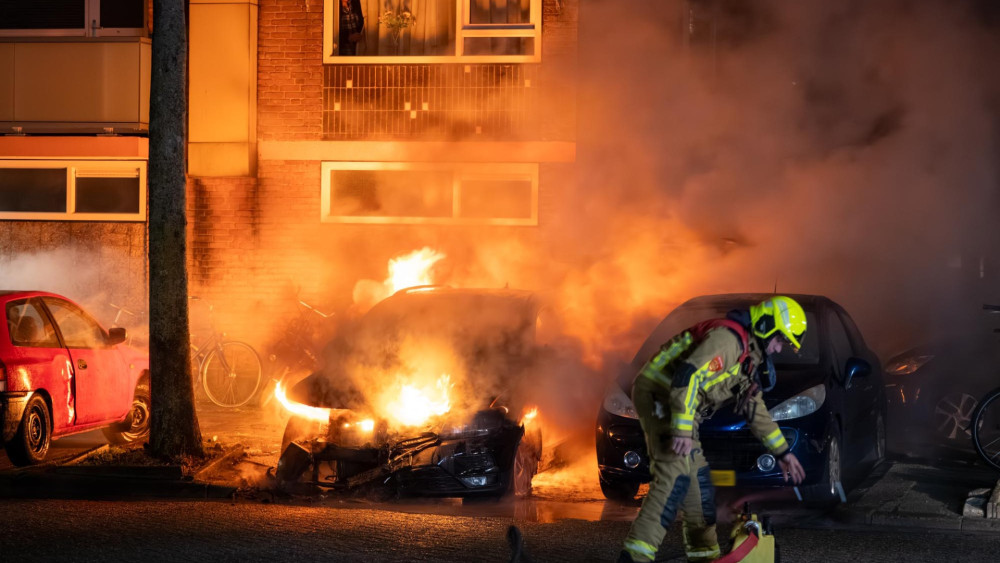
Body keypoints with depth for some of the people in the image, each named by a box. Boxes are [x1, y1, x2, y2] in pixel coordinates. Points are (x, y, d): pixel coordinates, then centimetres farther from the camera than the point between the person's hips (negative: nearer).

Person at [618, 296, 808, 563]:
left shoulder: (750, 358, 18)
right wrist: (682, 431, -31)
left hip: (679, 401, 11)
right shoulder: (728, 338, -17)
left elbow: (755, 411, 27)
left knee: (698, 478, 14)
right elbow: (687, 375, -28)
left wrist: (783, 452, 28)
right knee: (675, 476, -20)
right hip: (659, 394, -11)